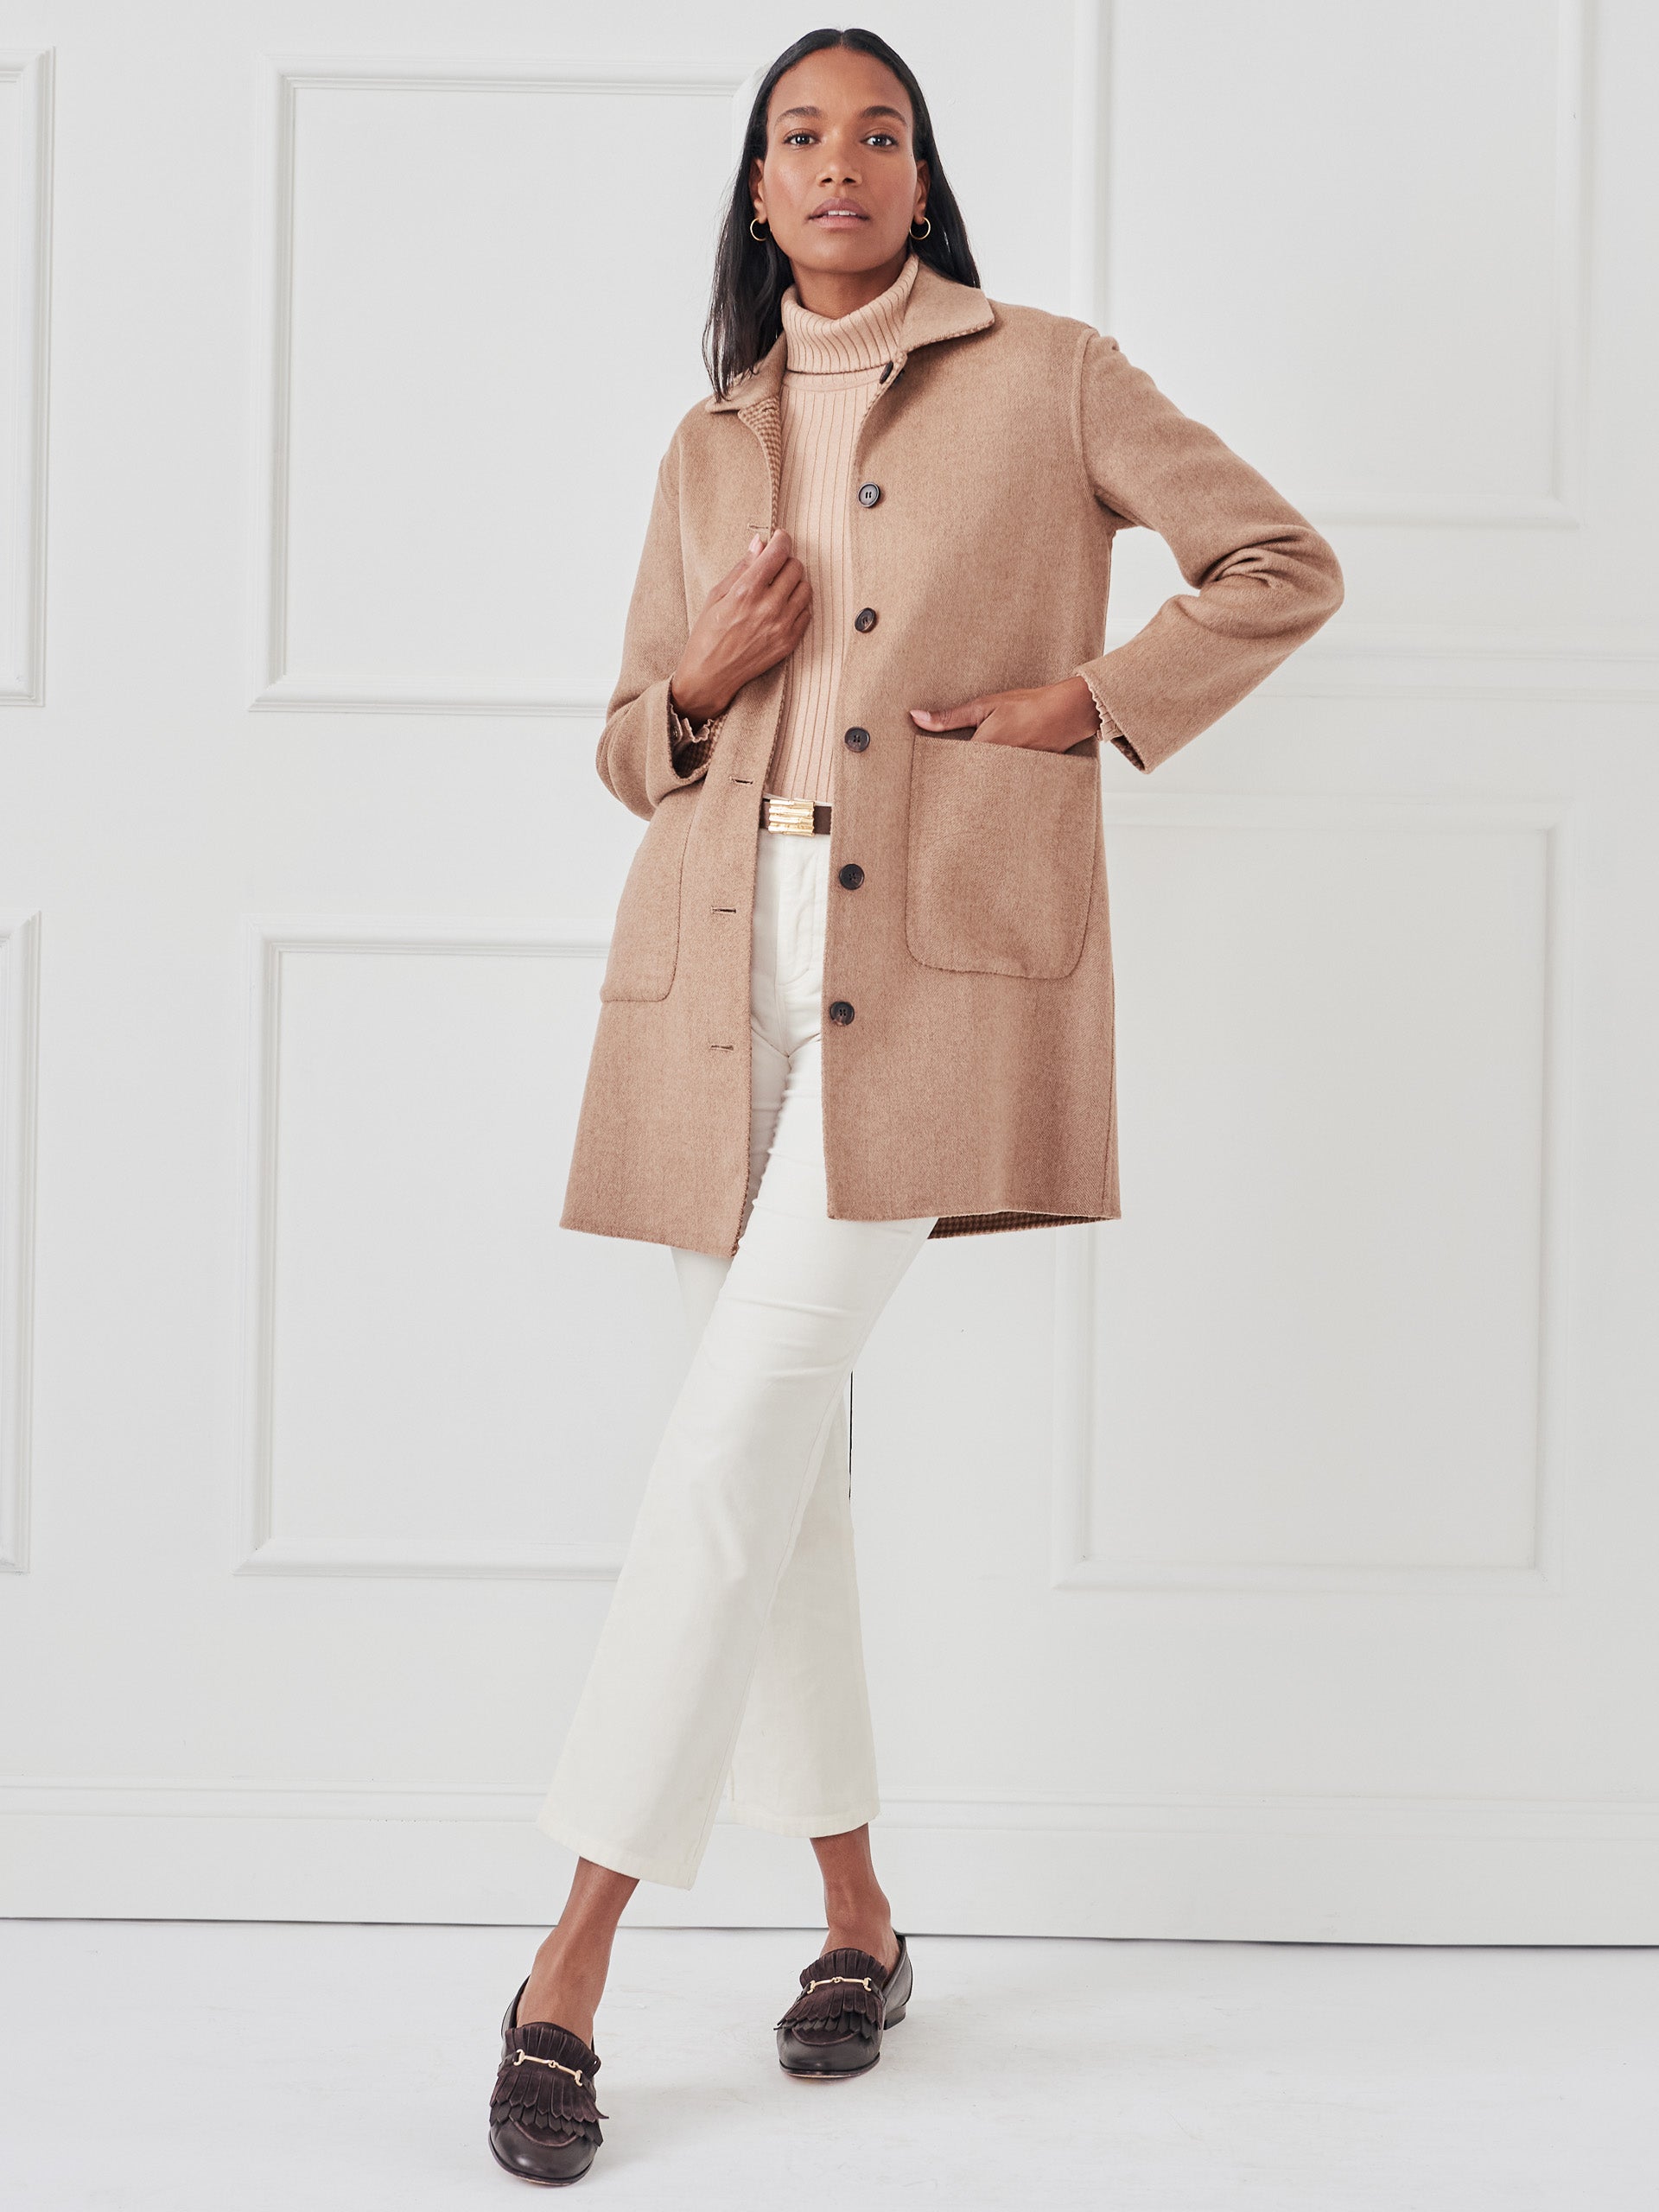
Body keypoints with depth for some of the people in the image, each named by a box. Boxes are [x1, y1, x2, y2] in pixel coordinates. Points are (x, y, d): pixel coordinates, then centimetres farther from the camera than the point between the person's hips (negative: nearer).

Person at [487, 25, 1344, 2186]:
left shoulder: (1046, 376, 9)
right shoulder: (709, 444, 19)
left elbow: (1285, 567, 11)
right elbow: (632, 747, 22)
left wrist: (1093, 698, -2)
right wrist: (699, 685, -1)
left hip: (936, 955, -5)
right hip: (724, 951, 5)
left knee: (742, 1430, -14)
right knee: (783, 1439, 6)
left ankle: (570, 1974, -9)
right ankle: (857, 1908, 21)